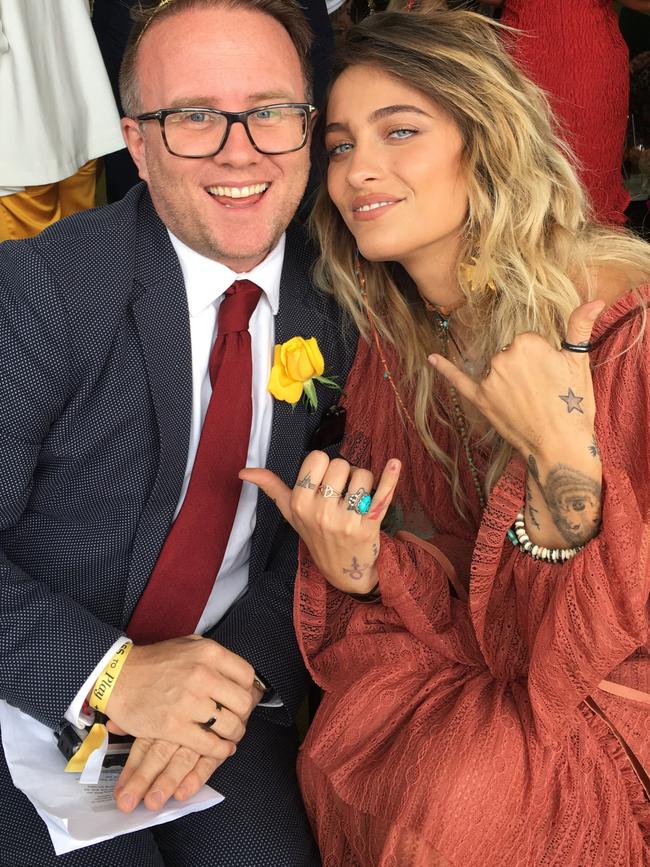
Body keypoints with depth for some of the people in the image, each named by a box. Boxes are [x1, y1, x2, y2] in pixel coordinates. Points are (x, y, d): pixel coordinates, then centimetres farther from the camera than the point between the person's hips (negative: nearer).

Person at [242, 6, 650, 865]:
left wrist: (563, 460, -34)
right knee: (349, 742, -21)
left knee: (453, 797, -27)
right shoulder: (393, 337, -3)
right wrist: (359, 564, -20)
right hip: (484, 647, 5)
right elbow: (458, 580, 2)